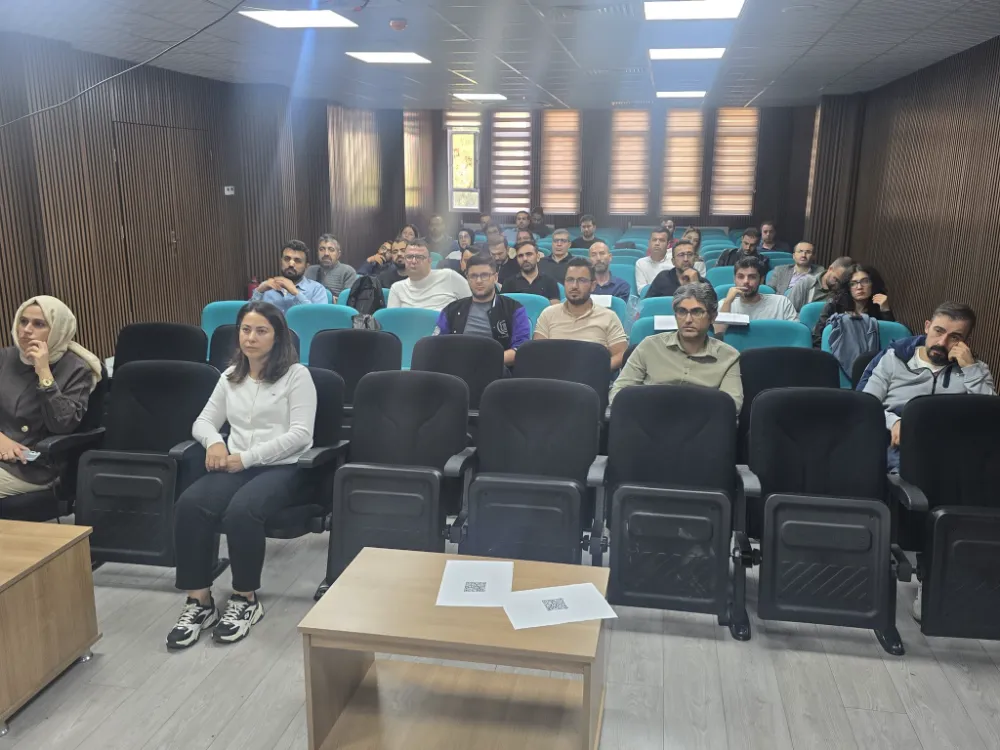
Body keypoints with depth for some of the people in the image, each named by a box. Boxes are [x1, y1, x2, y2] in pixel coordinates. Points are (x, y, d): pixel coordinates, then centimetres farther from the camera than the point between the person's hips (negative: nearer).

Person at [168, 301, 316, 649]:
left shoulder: (296, 375, -1)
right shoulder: (230, 376, 18)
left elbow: (300, 434, -10)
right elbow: (203, 422, 19)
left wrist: (247, 457, -16)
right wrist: (214, 442, -7)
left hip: (284, 468, -5)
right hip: (237, 467, 5)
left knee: (241, 510, -35)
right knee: (189, 504, -26)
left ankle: (246, 600, -13)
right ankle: (199, 601, -16)